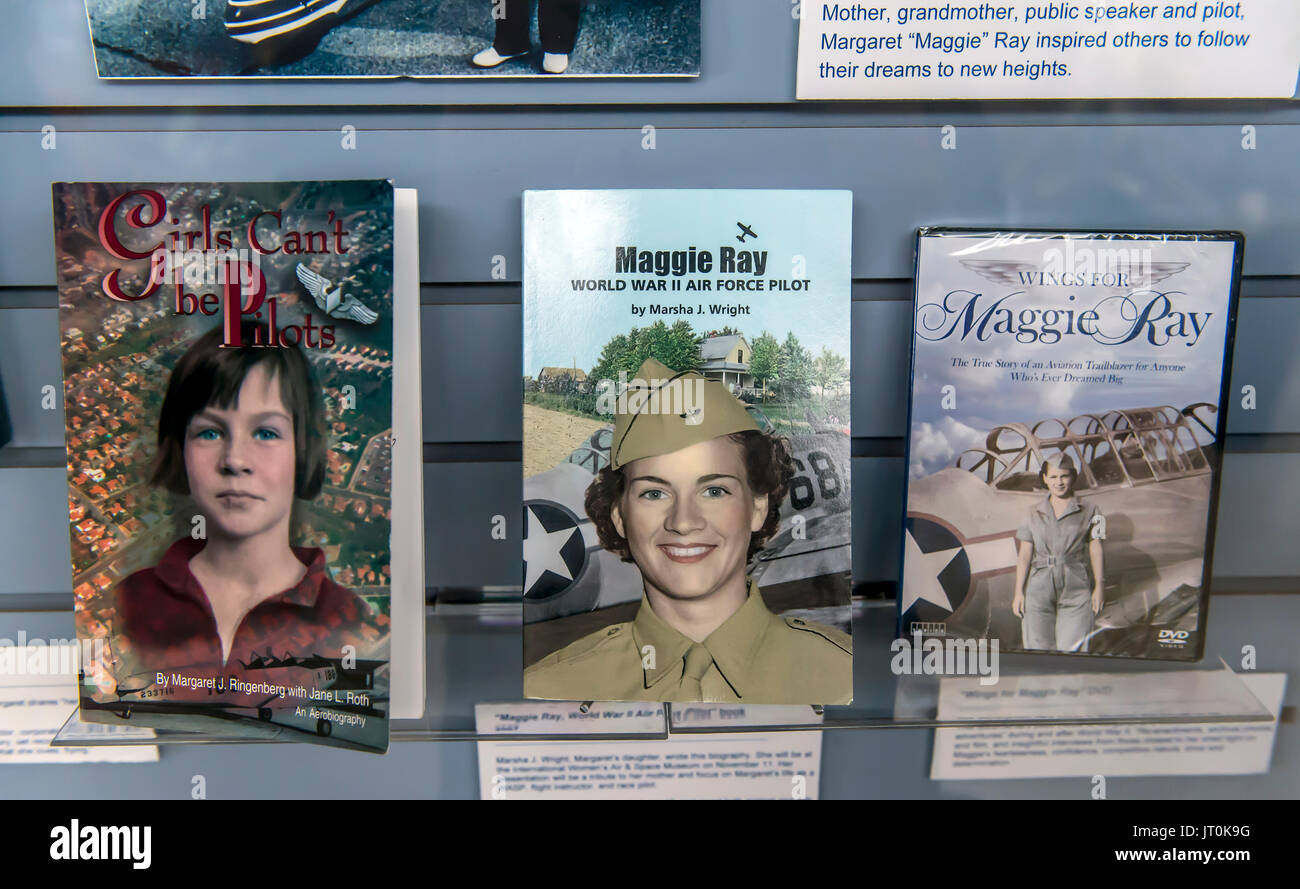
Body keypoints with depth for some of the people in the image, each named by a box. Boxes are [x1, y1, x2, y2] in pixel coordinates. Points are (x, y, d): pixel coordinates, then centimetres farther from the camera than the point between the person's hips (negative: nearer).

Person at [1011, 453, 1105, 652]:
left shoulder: (1088, 511, 8)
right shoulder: (1035, 513, 11)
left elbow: (1095, 550, 7)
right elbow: (1024, 554, 7)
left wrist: (1098, 588, 1)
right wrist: (1019, 591, 2)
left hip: (1075, 591, -2)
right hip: (1039, 589, 2)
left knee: (1071, 650, -8)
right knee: (1039, 649, 1)